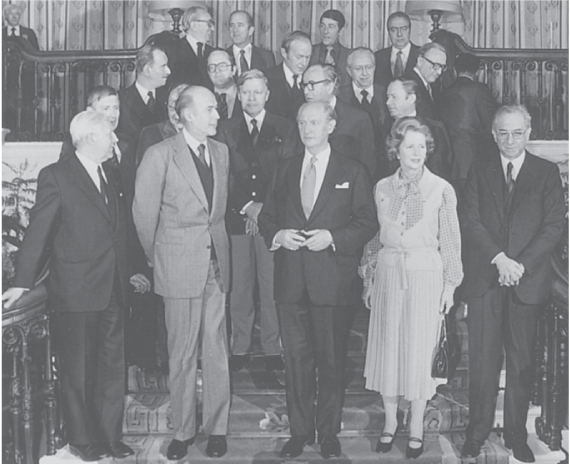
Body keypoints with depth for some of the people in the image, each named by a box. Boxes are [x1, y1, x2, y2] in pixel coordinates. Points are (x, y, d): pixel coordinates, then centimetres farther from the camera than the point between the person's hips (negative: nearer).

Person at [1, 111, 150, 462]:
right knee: (78, 371, 6)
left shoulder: (110, 177, 13)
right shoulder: (57, 176, -7)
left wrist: (128, 273, 18)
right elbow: (38, 233, -8)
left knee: (113, 367, 11)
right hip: (76, 293, -6)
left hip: (113, 292, 6)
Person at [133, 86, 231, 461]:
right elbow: (144, 212, -4)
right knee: (182, 353, 5)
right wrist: (156, 258, 5)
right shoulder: (160, 155, -8)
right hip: (179, 266, -4)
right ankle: (183, 431, 19)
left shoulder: (222, 151, 9)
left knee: (217, 350, 7)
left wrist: (217, 244, 14)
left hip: (216, 263, 4)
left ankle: (217, 427, 20)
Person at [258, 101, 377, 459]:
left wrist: (332, 237, -14)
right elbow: (267, 217, 15)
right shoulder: (285, 169, 14)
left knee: (331, 359, 4)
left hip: (333, 280, -3)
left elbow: (368, 223, 0)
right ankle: (300, 430, 20)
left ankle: (329, 433, 18)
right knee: (296, 358, 7)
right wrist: (277, 235, -7)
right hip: (291, 279, 3)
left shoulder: (353, 172, 4)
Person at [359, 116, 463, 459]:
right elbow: (376, 236, 11)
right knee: (387, 348, 7)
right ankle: (390, 422, 23)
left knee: (419, 350, 3)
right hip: (388, 275, 3)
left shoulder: (442, 189, -3)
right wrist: (369, 278, 9)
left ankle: (417, 428, 18)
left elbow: (451, 240, 0)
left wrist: (450, 284, -1)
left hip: (426, 276, -3)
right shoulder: (383, 188, 5)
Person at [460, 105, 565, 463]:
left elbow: (554, 226, -1)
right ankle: (477, 433, 13)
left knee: (522, 361, 5)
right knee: (483, 359, 2)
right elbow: (470, 220, 0)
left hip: (528, 281, 0)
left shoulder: (547, 172, 7)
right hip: (484, 280, 0)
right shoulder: (479, 171, 9)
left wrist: (521, 264, -12)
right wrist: (499, 258, -13)